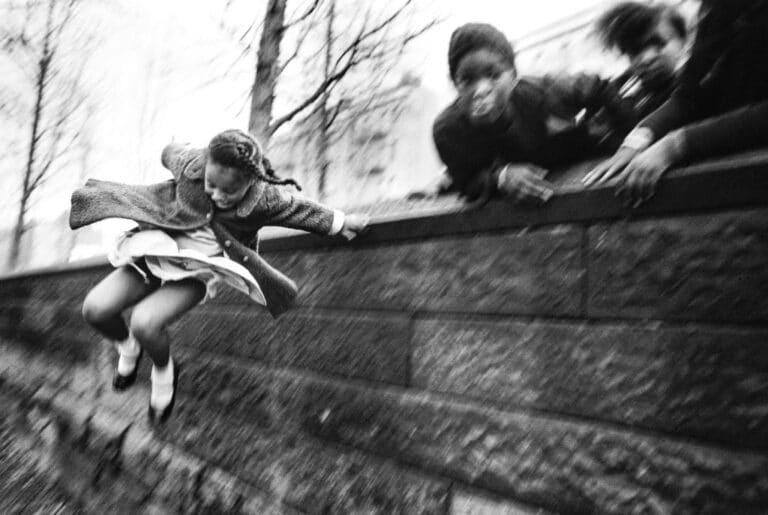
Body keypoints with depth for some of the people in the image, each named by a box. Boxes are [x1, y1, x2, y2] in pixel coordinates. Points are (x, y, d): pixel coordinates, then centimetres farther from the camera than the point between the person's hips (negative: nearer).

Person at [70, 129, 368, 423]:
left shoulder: (264, 198, -21)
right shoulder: (192, 164, -13)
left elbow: (302, 211, -3)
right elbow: (170, 153, 11)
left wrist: (341, 223, 10)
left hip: (199, 271, -4)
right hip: (158, 250, 4)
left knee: (145, 323, -28)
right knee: (95, 309, -12)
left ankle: (164, 374, 8)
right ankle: (128, 348, 25)